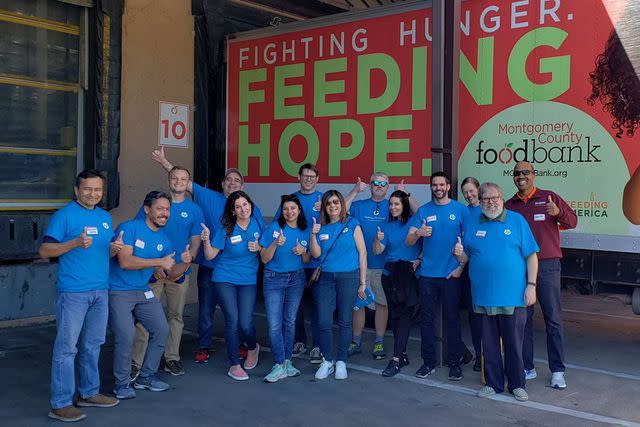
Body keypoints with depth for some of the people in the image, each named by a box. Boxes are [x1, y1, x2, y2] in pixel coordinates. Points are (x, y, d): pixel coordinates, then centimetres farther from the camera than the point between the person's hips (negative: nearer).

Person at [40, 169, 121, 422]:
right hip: (73, 292, -7)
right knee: (66, 347, -3)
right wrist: (76, 243, -23)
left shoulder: (105, 217, 15)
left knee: (92, 345, 14)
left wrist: (115, 248, -2)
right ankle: (60, 404, 3)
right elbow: (45, 250, -10)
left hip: (100, 291, 7)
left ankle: (89, 393, 27)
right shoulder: (65, 215, -6)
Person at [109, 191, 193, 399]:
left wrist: (185, 263, -13)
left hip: (144, 292, 7)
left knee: (161, 331, 6)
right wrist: (159, 261, -23)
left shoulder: (164, 240, 8)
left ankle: (146, 376, 22)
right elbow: (125, 262, -24)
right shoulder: (129, 228, -13)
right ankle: (122, 384, 3)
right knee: (126, 336, -16)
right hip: (119, 292, -7)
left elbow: (171, 274, 9)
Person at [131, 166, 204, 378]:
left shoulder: (194, 210, 5)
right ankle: (136, 362, 0)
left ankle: (172, 359, 22)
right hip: (153, 270, -2)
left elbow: (195, 243, 5)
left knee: (176, 316, 10)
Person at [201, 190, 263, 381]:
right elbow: (210, 255, -6)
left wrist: (259, 247, -9)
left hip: (248, 281, 1)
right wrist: (206, 240, -24)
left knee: (245, 323, -7)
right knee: (232, 319, -7)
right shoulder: (226, 229, -6)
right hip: (224, 279, -1)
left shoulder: (258, 224, 1)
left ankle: (253, 348, 28)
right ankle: (234, 365, 9)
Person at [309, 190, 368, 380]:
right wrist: (313, 235, -13)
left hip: (349, 277, -2)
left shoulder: (352, 224, 2)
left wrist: (363, 282, -3)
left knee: (344, 321, 5)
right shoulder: (321, 228, 10)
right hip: (325, 278, 2)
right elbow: (316, 254, 2)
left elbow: (362, 253, 0)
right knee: (323, 322, -1)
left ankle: (341, 362, 18)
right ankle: (327, 361, 15)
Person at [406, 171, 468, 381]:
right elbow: (408, 241, 2)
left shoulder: (460, 210, 1)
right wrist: (418, 234, -19)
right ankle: (428, 361, 15)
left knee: (452, 318, 4)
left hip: (452, 274, -2)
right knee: (427, 318, 6)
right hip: (427, 273, 2)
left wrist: (461, 265, -9)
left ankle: (454, 362, 14)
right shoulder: (423, 211, 7)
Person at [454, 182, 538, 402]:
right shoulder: (472, 224, 8)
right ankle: (493, 383, 24)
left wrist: (531, 285, -7)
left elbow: (531, 256, -1)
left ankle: (517, 384, 21)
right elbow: (466, 259, 13)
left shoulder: (517, 220, 0)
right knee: (489, 343, 11)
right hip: (483, 295, 2)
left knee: (514, 343, 6)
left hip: (513, 295, -2)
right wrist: (459, 254, -10)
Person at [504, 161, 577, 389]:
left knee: (553, 318, 0)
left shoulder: (549, 198, 5)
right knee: (522, 318, 6)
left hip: (547, 266, -3)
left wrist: (558, 212, -17)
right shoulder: (508, 205, 12)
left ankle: (558, 370, 8)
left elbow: (572, 221, 3)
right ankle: (527, 368, 16)